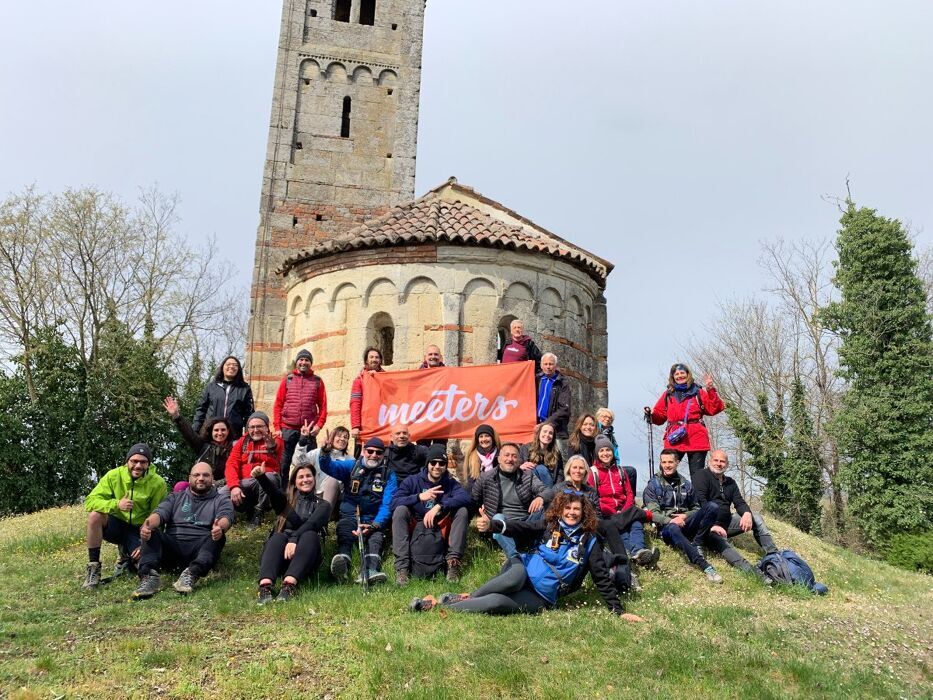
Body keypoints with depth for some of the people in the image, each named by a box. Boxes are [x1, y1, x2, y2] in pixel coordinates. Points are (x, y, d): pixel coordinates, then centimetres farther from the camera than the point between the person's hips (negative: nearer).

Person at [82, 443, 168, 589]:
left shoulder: (158, 483, -14)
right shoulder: (114, 475, -11)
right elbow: (90, 501, -16)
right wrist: (116, 504, -33)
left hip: (139, 530, 0)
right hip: (116, 524, 0)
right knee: (95, 515, -31)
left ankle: (126, 555, 15)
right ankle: (93, 567, -18)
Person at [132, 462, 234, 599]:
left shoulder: (221, 499, 16)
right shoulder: (175, 497, 23)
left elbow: (226, 517, -6)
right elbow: (160, 513, 4)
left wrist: (220, 527, -33)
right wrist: (148, 524, -22)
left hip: (201, 548, -2)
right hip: (172, 546, 2)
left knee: (217, 536, -30)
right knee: (151, 532, -21)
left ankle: (191, 574, -48)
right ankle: (149, 576, -38)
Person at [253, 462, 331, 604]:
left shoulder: (322, 505, 17)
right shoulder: (286, 500, 21)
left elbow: (311, 524, -6)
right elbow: (273, 491, -4)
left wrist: (294, 539, -26)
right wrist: (261, 476, -26)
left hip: (307, 557, -1)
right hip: (280, 553, 1)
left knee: (309, 535, -31)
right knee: (278, 537, -30)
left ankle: (289, 586, -51)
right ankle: (265, 586, -53)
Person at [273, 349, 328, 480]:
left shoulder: (317, 381, 9)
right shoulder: (287, 379, 9)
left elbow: (323, 406, 6)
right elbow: (278, 405, 6)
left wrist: (319, 425, -7)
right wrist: (277, 427, -2)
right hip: (287, 429, 0)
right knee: (283, 464, 3)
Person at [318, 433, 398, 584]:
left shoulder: (389, 475, 6)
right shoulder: (351, 466, 10)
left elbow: (387, 505, -3)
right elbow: (328, 467, -6)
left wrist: (374, 525, -20)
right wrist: (325, 452, -28)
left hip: (373, 521, 1)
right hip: (349, 516, 0)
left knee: (375, 537, -31)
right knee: (344, 528, -33)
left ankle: (370, 571, -58)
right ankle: (341, 565, -61)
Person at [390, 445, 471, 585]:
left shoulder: (450, 483, 3)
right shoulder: (412, 481, 0)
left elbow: (465, 497, -20)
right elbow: (393, 504, -15)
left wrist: (439, 506, -32)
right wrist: (419, 497, -28)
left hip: (441, 533, 1)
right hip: (415, 531, -1)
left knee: (462, 510, -18)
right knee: (400, 510, -26)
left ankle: (453, 562, -22)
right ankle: (402, 567, -32)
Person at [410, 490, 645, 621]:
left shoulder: (589, 542, 5)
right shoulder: (548, 526, 6)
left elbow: (602, 579, 7)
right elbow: (519, 528, -10)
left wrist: (619, 611, 1)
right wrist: (491, 525, -28)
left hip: (541, 597, -1)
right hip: (521, 575, 1)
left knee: (496, 602, -31)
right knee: (516, 574, -40)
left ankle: (441, 604, -21)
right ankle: (467, 597, -21)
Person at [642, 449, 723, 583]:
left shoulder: (685, 484, 19)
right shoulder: (653, 485, 7)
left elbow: (696, 508, 21)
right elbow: (653, 513, -3)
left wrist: (685, 516, -2)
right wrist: (670, 520, -21)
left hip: (685, 523, 4)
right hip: (667, 526, -4)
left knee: (712, 506, -21)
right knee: (673, 529, -42)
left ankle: (696, 545, -21)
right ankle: (704, 565, -49)